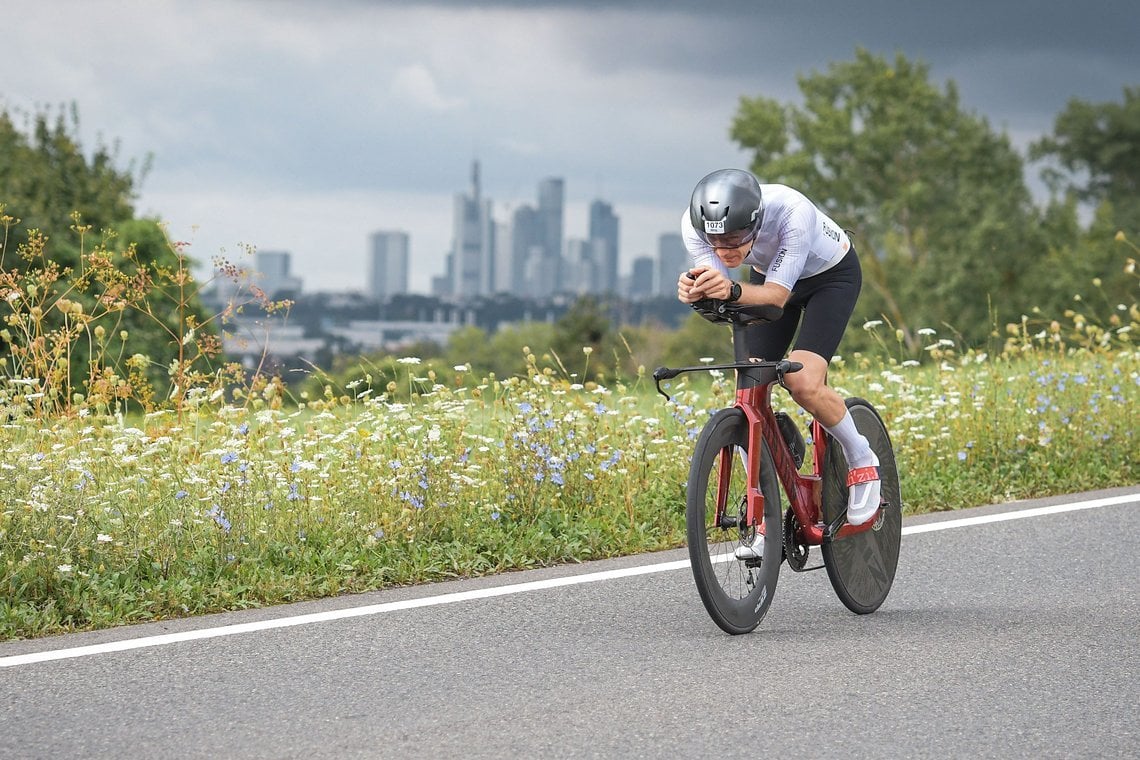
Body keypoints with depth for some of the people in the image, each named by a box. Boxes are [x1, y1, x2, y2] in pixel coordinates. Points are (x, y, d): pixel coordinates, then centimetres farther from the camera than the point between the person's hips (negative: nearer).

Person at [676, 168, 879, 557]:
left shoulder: (792, 212, -41)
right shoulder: (695, 223, -29)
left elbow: (778, 295, -39)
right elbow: (715, 290, -30)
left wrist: (732, 290, -59)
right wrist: (694, 289, -53)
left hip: (832, 275, -4)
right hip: (768, 275, 5)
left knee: (803, 383, -24)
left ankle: (862, 460, 3)